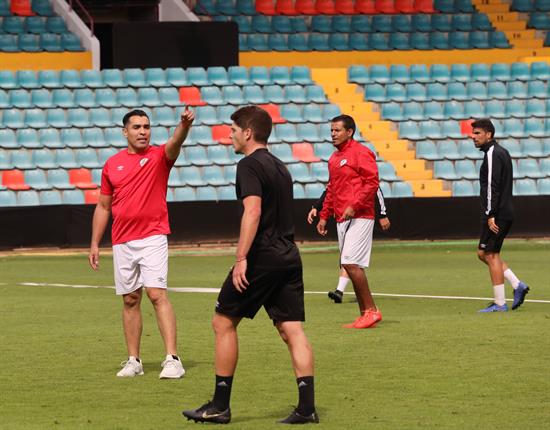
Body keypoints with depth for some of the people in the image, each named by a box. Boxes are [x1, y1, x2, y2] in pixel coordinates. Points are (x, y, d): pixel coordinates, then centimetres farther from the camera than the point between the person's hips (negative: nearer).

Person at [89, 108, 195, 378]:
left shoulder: (159, 156, -1)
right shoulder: (112, 164, 9)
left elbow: (175, 144, -25)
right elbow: (103, 206, 16)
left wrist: (184, 125, -46)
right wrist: (94, 244, 12)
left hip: (153, 238, -4)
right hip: (122, 243, 4)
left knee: (157, 295, -15)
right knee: (130, 300, 8)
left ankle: (172, 359, -19)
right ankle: (133, 361, 16)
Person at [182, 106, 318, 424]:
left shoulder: (250, 165, -9)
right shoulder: (280, 167, 19)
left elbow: (253, 211, -21)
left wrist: (241, 259, -24)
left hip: (262, 256, -8)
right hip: (289, 256, 8)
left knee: (223, 323, 4)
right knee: (292, 330, 3)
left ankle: (220, 406, 6)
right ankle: (307, 407, -4)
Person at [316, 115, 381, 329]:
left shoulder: (361, 153, -8)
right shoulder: (334, 158, 19)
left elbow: (372, 183, -14)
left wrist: (354, 206, -22)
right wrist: (324, 215, 21)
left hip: (359, 217, -9)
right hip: (341, 219, 9)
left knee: (350, 262, -16)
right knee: (349, 265, 6)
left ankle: (371, 310, -8)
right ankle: (365, 314, 10)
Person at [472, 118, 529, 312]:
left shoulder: (492, 154, -13)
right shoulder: (502, 152, 19)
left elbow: (492, 187, -20)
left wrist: (491, 215, -22)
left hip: (496, 215, -10)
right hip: (505, 213, 10)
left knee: (491, 255, -5)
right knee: (484, 253, 14)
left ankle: (500, 304, -3)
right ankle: (517, 285, 9)